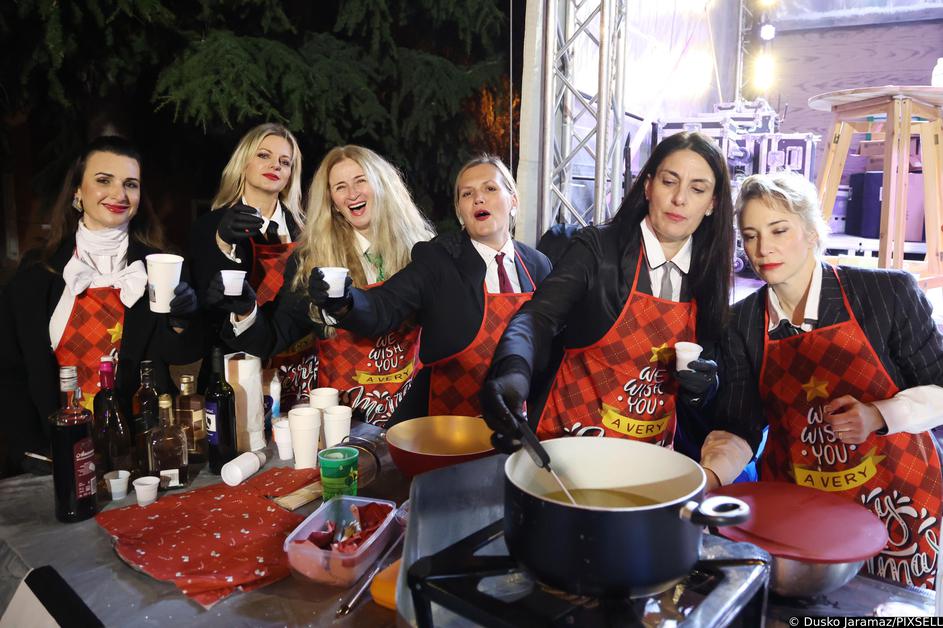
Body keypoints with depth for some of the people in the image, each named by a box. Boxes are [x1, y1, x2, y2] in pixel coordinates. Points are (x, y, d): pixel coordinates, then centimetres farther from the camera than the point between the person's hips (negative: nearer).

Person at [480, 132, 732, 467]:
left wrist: (704, 384, -8)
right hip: (572, 437, -6)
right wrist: (513, 374, -39)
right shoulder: (597, 247, -6)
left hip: (653, 448, 6)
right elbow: (539, 316, -20)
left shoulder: (710, 275, 6)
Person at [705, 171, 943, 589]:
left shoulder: (889, 292, -12)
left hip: (894, 497, -2)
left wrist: (878, 416, -22)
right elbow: (737, 428, -7)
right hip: (791, 501, 2)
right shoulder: (743, 323, -4)